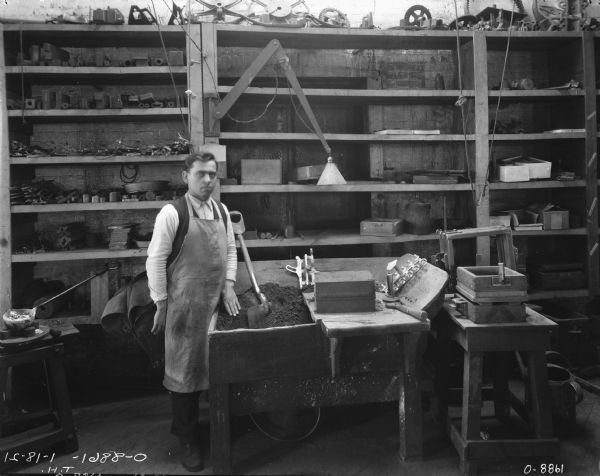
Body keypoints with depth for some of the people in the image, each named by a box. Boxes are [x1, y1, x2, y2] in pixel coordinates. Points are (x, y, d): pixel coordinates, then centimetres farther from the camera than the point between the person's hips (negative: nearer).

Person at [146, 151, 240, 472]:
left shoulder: (221, 211, 7)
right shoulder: (172, 213, -13)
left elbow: (230, 249, 16)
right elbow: (155, 260, -11)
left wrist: (229, 285, 5)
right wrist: (161, 304, -10)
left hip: (215, 301, 6)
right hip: (184, 304, -6)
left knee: (208, 368, 15)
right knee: (184, 371, 5)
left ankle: (185, 423, 35)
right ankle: (188, 441, 20)